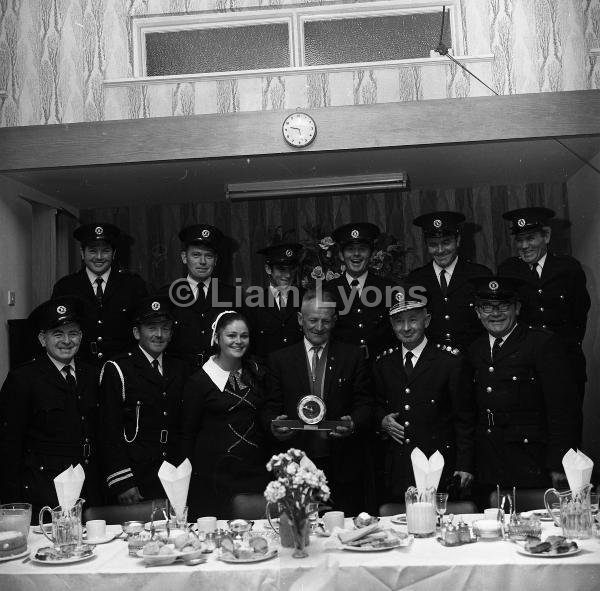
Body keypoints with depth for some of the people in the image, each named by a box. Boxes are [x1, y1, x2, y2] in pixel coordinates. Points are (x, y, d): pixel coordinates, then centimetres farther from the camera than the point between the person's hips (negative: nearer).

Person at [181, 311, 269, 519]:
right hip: (214, 475, -3)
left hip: (256, 470, 4)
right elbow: (188, 434, 0)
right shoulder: (199, 381, -3)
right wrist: (189, 476, -2)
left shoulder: (257, 373, 10)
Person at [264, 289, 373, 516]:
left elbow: (365, 404, 4)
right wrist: (274, 424, -15)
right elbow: (271, 407, 7)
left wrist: (354, 423, -16)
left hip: (343, 465, 0)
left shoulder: (353, 356, 7)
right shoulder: (279, 359, 8)